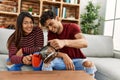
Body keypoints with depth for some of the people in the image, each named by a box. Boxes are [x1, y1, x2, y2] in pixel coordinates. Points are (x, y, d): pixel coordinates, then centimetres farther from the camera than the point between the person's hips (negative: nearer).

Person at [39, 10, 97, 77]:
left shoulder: (72, 27, -11)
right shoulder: (50, 33, 2)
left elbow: (85, 43, -31)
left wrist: (64, 42, -48)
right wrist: (64, 56, -31)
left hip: (77, 59, -2)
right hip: (62, 60, 3)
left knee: (89, 65, -32)